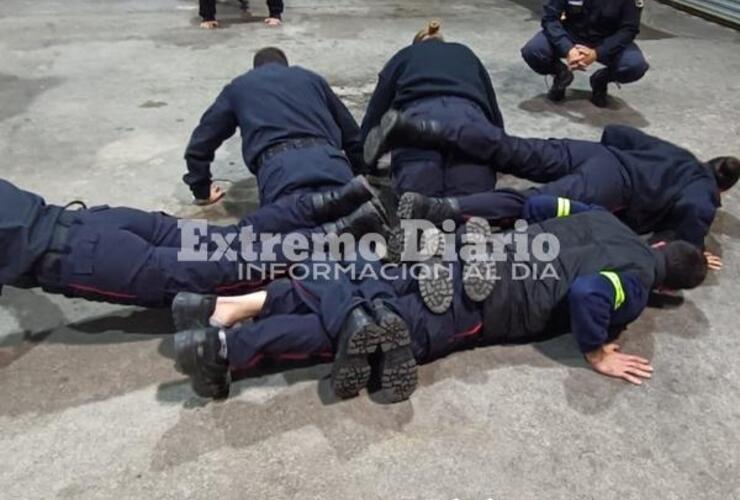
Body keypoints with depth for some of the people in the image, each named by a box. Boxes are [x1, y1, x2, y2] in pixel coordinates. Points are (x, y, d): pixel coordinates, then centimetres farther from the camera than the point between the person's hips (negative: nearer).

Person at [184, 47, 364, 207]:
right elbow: (352, 135, 39)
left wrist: (202, 191, 45)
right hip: (329, 159, 2)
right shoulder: (312, 78, 36)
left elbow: (201, 142, 32)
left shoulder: (238, 88, 32)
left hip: (281, 166, -2)